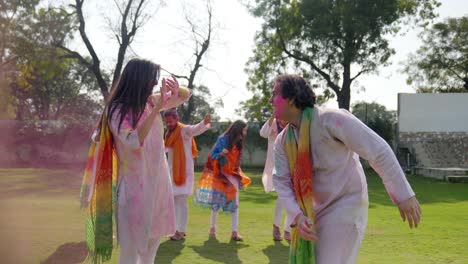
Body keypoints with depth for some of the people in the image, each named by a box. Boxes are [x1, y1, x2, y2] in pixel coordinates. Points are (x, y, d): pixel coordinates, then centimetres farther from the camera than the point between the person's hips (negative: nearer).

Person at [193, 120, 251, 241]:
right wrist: (221, 154, -29)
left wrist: (239, 176, 8)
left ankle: (235, 231, -5)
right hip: (220, 174, -4)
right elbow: (212, 155, -9)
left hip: (233, 175, 4)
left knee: (234, 202, -4)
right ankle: (213, 228, 16)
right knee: (217, 201, 2)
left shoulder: (239, 143, 5)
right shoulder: (223, 139, -11)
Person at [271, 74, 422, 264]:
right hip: (315, 209, 8)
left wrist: (404, 195, -21)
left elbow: (378, 150, -22)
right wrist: (297, 215, -24)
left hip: (345, 205, -7)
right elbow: (281, 182, -5)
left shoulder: (331, 119, -23)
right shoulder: (282, 141, -1)